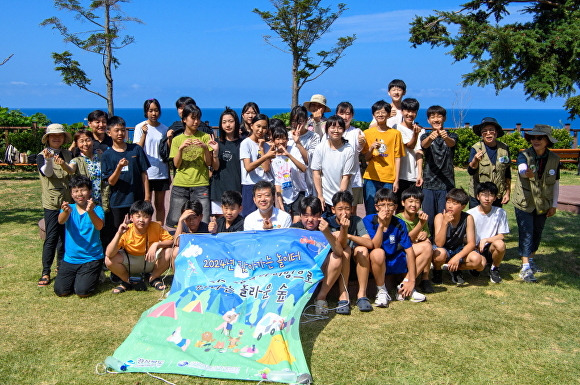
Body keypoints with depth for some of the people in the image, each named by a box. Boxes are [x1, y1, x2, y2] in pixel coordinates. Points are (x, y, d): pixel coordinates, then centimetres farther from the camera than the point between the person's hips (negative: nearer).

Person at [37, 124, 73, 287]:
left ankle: (62, 264, 27)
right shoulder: (42, 156, -3)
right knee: (51, 238, -5)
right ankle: (45, 272, 0)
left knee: (65, 236, 11)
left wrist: (64, 165, -12)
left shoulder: (68, 155, 8)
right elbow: (47, 172, -23)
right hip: (52, 203, -4)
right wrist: (48, 160, -40)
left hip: (68, 201, 4)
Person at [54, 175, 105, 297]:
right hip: (70, 258, 3)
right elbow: (61, 221, -22)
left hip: (92, 258, -3)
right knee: (60, 291, -7)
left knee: (82, 291, -15)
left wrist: (90, 211, -47)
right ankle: (76, 277, 24)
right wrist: (66, 211, -46)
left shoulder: (97, 209, -6)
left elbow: (99, 226, -27)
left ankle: (95, 275, 17)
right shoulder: (69, 208, 1)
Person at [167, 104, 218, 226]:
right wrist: (181, 148, -11)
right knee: (175, 222, -1)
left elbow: (209, 163, 2)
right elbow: (176, 165, 4)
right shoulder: (177, 140, 11)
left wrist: (205, 148, -14)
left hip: (201, 185, -1)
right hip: (180, 185, 1)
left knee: (202, 223, -8)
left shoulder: (205, 137, 6)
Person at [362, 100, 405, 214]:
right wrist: (371, 148, -12)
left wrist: (396, 180, -1)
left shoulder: (395, 133, 6)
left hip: (389, 179, -1)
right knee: (371, 213, 0)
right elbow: (366, 158, 8)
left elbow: (397, 158, 4)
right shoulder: (367, 133, 8)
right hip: (371, 178, 1)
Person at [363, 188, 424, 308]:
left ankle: (403, 287, -1)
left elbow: (409, 250, -8)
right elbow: (375, 247, -23)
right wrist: (381, 225, -32)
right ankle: (381, 292, -15)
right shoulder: (368, 220, -15)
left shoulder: (399, 224, -6)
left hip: (395, 263, 4)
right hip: (376, 263, -4)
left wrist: (411, 281, -13)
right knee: (378, 253, -39)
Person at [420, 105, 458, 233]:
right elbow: (424, 144, -16)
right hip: (429, 184, 1)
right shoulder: (425, 136, 8)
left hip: (447, 184, -1)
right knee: (428, 218, 0)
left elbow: (452, 143, -17)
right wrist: (430, 137, -41)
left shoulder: (451, 136, 8)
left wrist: (446, 137, -43)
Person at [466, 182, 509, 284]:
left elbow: (501, 236, -3)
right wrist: (476, 247, -21)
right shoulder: (470, 214, -6)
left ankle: (494, 269, -2)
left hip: (490, 249, 1)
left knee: (500, 244, -32)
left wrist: (485, 240, -18)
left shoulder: (500, 213, -3)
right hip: (474, 249, -1)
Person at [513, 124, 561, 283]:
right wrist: (527, 173, -62)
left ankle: (531, 259, 34)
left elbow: (556, 183, 4)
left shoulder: (554, 159, -4)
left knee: (537, 232, 15)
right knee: (526, 233, -9)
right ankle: (525, 267, -7)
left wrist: (554, 205, 6)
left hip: (543, 204, 4)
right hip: (524, 202, -3)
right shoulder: (524, 155, -14)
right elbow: (522, 169, -37)